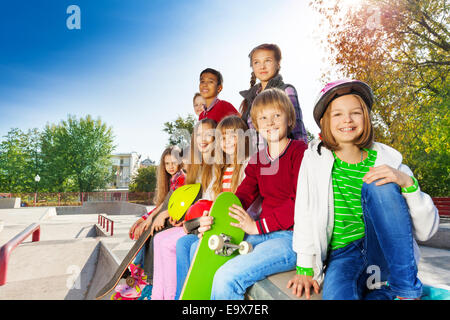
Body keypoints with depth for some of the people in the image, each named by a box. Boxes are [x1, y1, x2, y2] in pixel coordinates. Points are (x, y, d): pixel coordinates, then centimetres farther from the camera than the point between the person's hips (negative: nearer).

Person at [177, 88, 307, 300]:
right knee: (197, 250, 7)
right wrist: (213, 219, -12)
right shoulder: (258, 159, 13)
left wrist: (258, 225, -16)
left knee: (227, 277, -26)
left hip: (291, 237, -7)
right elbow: (241, 197, 7)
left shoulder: (299, 151, -8)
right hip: (263, 233, 8)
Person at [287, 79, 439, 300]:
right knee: (337, 295, -33)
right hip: (341, 255, -1)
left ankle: (406, 289, -11)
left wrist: (408, 183, -21)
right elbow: (304, 217, -2)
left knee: (378, 185, -22)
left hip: (385, 254, 2)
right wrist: (305, 268, -3)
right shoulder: (315, 159, -4)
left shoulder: (386, 160, -3)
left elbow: (426, 231, -5)